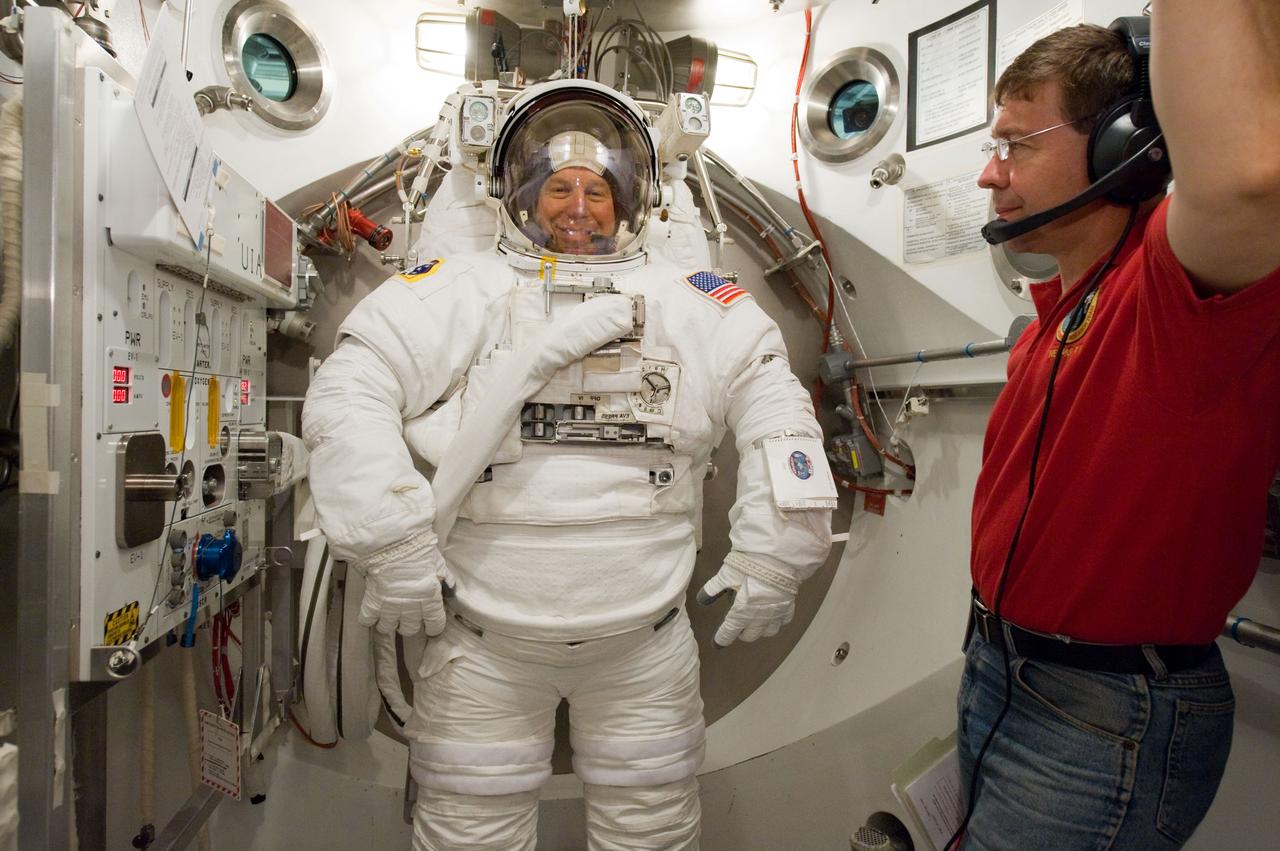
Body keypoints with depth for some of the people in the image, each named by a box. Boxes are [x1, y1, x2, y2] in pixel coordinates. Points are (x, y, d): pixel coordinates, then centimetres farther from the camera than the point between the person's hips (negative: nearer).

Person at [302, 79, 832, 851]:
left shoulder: (692, 301, 2)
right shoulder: (458, 290, -2)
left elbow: (778, 410, 0)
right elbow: (349, 395, -8)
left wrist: (773, 558, -5)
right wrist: (392, 547, -15)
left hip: (647, 641, 2)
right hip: (484, 640, -1)